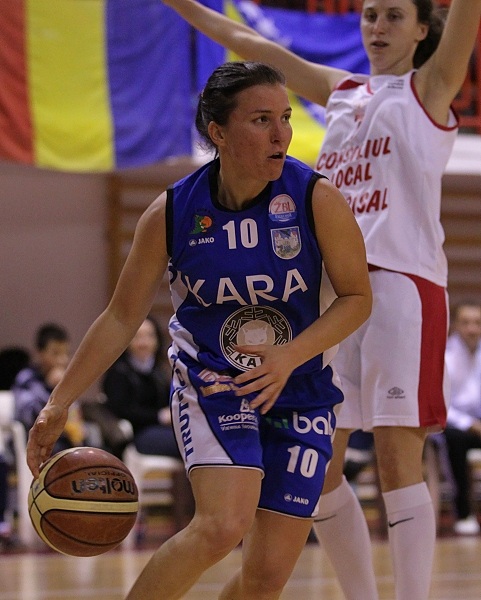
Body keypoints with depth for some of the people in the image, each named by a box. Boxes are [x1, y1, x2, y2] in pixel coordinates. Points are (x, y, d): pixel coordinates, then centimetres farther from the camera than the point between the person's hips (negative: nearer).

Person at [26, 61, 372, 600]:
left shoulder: (317, 199, -13)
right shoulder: (172, 214, -10)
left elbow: (357, 298, -5)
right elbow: (121, 318, -1)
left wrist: (288, 357, -21)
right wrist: (58, 405, -4)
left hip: (299, 393, 2)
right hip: (210, 386, -2)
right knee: (223, 524, -27)